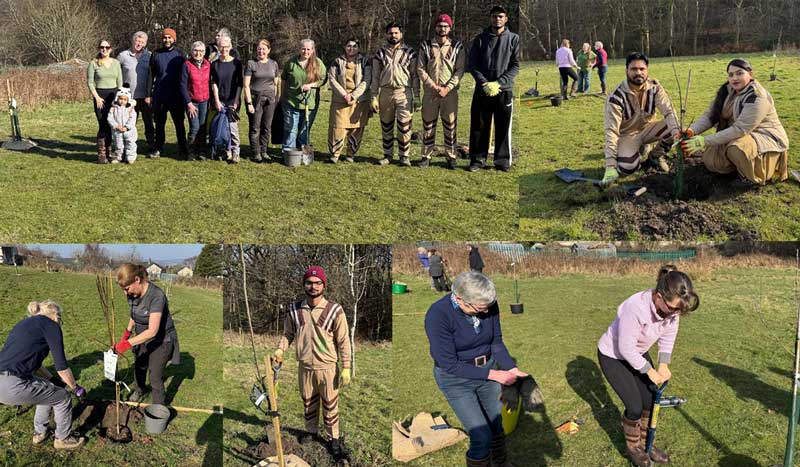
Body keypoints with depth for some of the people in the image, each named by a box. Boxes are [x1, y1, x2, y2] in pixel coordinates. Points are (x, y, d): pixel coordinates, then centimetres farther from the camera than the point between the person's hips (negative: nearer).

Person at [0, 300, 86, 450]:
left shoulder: (24, 323, 24)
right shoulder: (50, 325, 0)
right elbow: (61, 367, -1)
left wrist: (53, 380, 39)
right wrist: (76, 388, 13)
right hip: (13, 386, -9)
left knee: (48, 390, 31)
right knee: (63, 398, 13)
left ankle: (39, 433, 41)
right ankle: (62, 439, 29)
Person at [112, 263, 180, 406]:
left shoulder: (156, 296, -34)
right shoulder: (133, 294, -11)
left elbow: (152, 331, -37)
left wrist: (127, 343, -39)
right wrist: (128, 331, -5)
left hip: (161, 341, -7)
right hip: (143, 338, 7)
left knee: (155, 377, -2)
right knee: (139, 367, 26)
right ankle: (139, 390, 54)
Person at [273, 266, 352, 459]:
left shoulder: (334, 310, -12)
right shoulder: (295, 309, -2)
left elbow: (343, 341, -9)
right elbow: (288, 333, 11)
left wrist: (346, 368, -11)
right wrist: (280, 349, -7)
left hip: (327, 367, -3)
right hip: (304, 367, 3)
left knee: (330, 405, 7)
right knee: (308, 402, 20)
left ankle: (334, 438, 22)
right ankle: (311, 430, 39)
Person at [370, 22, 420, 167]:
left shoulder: (409, 52, 6)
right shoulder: (380, 53, 10)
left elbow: (415, 76, 5)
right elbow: (375, 77, 10)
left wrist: (417, 96, -1)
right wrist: (374, 97, 3)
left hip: (404, 92, -2)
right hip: (385, 92, 2)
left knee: (404, 126, -5)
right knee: (386, 127, 7)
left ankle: (404, 156, 3)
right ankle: (387, 155, 17)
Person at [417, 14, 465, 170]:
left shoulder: (457, 47, 4)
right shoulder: (426, 46, 7)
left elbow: (460, 70, -1)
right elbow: (420, 69, 2)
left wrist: (447, 88, -12)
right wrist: (433, 86, -9)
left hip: (450, 92, -1)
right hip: (430, 92, 1)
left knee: (450, 125, 1)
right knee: (428, 125, 4)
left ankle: (451, 157, 8)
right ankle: (426, 156, 12)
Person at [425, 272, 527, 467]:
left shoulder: (489, 306, -14)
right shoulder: (438, 315, -29)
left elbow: (496, 342, 1)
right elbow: (449, 364, -24)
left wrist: (512, 368, -15)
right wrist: (493, 374, -24)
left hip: (489, 369, 5)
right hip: (455, 378, -5)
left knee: (496, 424, 20)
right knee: (482, 436, -8)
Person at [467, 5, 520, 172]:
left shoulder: (513, 39, 4)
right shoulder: (480, 39, 6)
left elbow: (515, 66, -1)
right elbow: (473, 65, 2)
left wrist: (498, 83, -13)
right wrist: (484, 83, -12)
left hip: (504, 90, 0)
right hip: (482, 90, 1)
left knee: (503, 127, 3)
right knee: (479, 127, 3)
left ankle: (502, 161, 12)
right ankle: (478, 159, 12)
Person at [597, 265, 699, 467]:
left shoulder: (672, 307, -22)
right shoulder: (635, 308, -41)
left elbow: (668, 337, -2)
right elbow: (626, 348, -29)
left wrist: (664, 365, -8)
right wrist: (649, 371, -18)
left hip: (638, 353, 6)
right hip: (613, 356, -6)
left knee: (651, 401, 7)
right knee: (635, 406, -5)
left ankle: (645, 443, 30)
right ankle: (632, 447, 21)